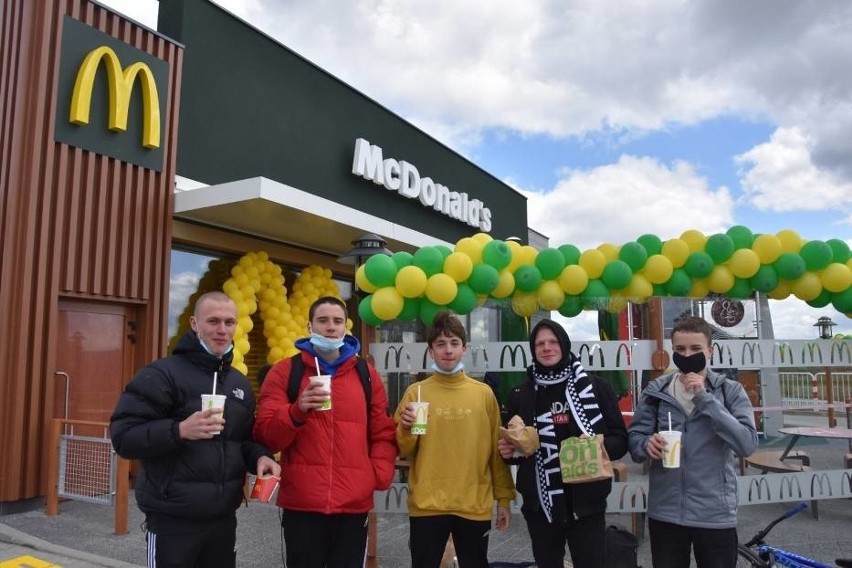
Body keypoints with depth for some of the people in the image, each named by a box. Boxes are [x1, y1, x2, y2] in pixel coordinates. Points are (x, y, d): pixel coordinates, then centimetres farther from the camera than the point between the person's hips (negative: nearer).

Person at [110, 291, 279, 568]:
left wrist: (259, 457, -4)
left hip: (224, 518, 6)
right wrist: (179, 431, -29)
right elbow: (124, 436, -14)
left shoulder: (240, 383, 11)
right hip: (173, 520, -6)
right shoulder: (162, 374, -9)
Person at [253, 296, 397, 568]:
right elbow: (265, 435, -3)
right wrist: (297, 411, -21)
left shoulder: (367, 374, 9)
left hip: (355, 504, 2)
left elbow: (383, 433, 11)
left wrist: (379, 476, -3)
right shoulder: (284, 371, 3)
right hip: (301, 504, -1)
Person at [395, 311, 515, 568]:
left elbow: (496, 450, 7)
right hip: (426, 506, -1)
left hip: (475, 506, 1)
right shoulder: (416, 392, 1)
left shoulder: (484, 393, 4)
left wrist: (504, 497, 6)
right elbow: (403, 452, 2)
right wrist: (406, 429, -18)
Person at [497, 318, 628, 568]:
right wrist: (508, 451, -7)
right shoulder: (520, 395, 7)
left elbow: (621, 440, 1)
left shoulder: (595, 387, -1)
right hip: (540, 505, 3)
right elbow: (512, 448, 15)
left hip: (586, 502, -2)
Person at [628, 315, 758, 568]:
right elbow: (634, 439, 2)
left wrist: (705, 398, -19)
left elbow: (747, 444, -15)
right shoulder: (655, 391, 1)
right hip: (664, 512, 2)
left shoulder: (730, 390, -3)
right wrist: (647, 444, -21)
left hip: (715, 514, -1)